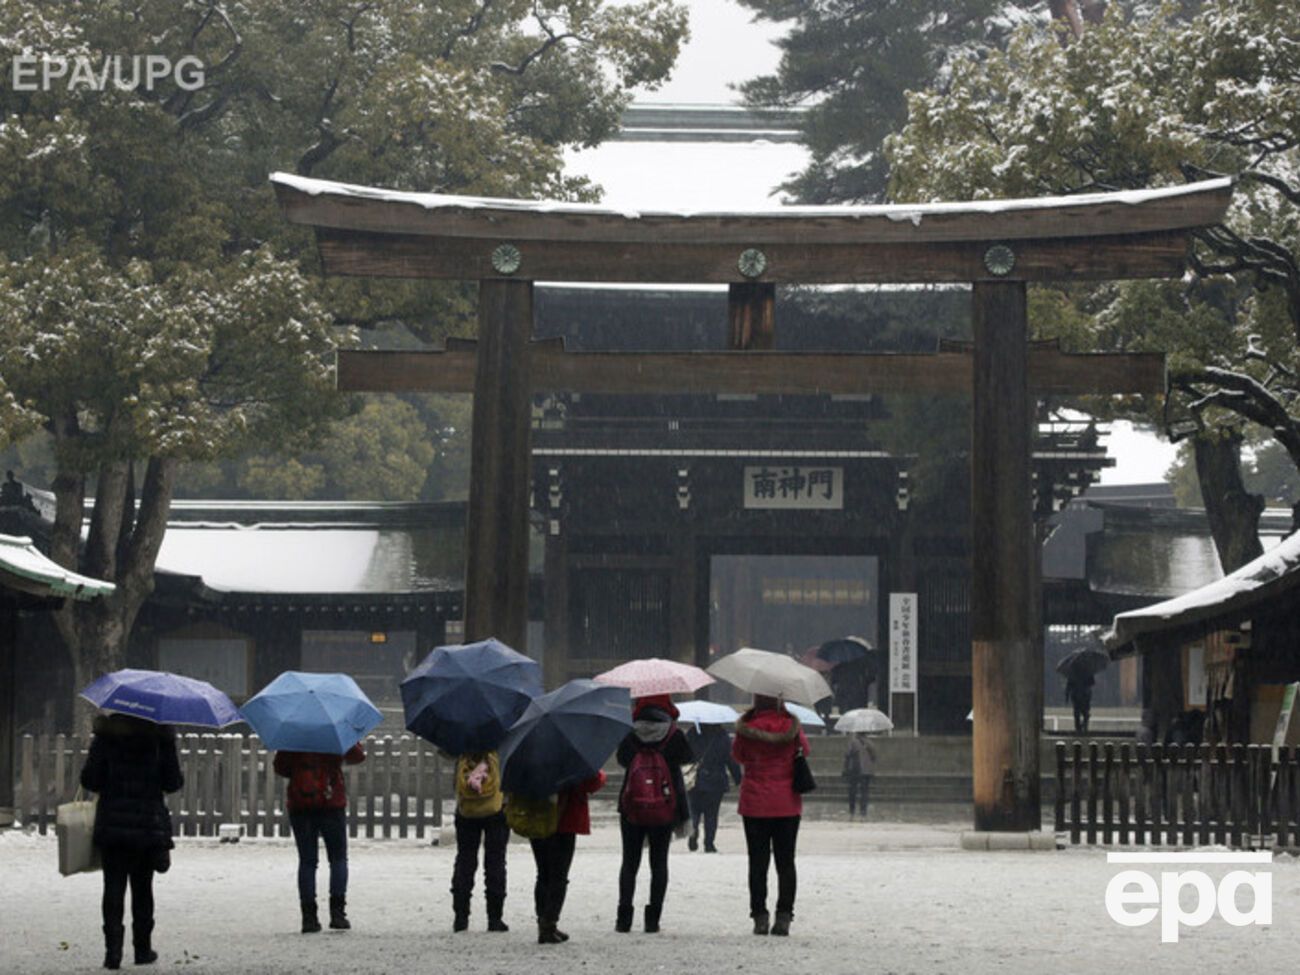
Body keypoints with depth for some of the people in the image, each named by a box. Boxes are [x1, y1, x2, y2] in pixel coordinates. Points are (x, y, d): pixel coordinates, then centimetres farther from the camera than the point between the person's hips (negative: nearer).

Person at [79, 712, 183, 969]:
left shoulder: (106, 734, -4)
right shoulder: (161, 735, -5)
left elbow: (90, 780, -4)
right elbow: (172, 782, -5)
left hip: (112, 822, -1)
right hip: (149, 823, 1)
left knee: (114, 886, 3)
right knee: (142, 887, 13)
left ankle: (113, 948, -9)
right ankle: (142, 949, 18)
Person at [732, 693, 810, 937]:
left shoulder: (747, 728, -8)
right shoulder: (792, 726, -6)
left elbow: (738, 755, 10)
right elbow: (804, 750, 11)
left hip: (755, 805, -1)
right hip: (788, 805, 1)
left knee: (758, 862, 4)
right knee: (785, 862, 6)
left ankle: (760, 917, 2)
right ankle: (784, 917, 1)